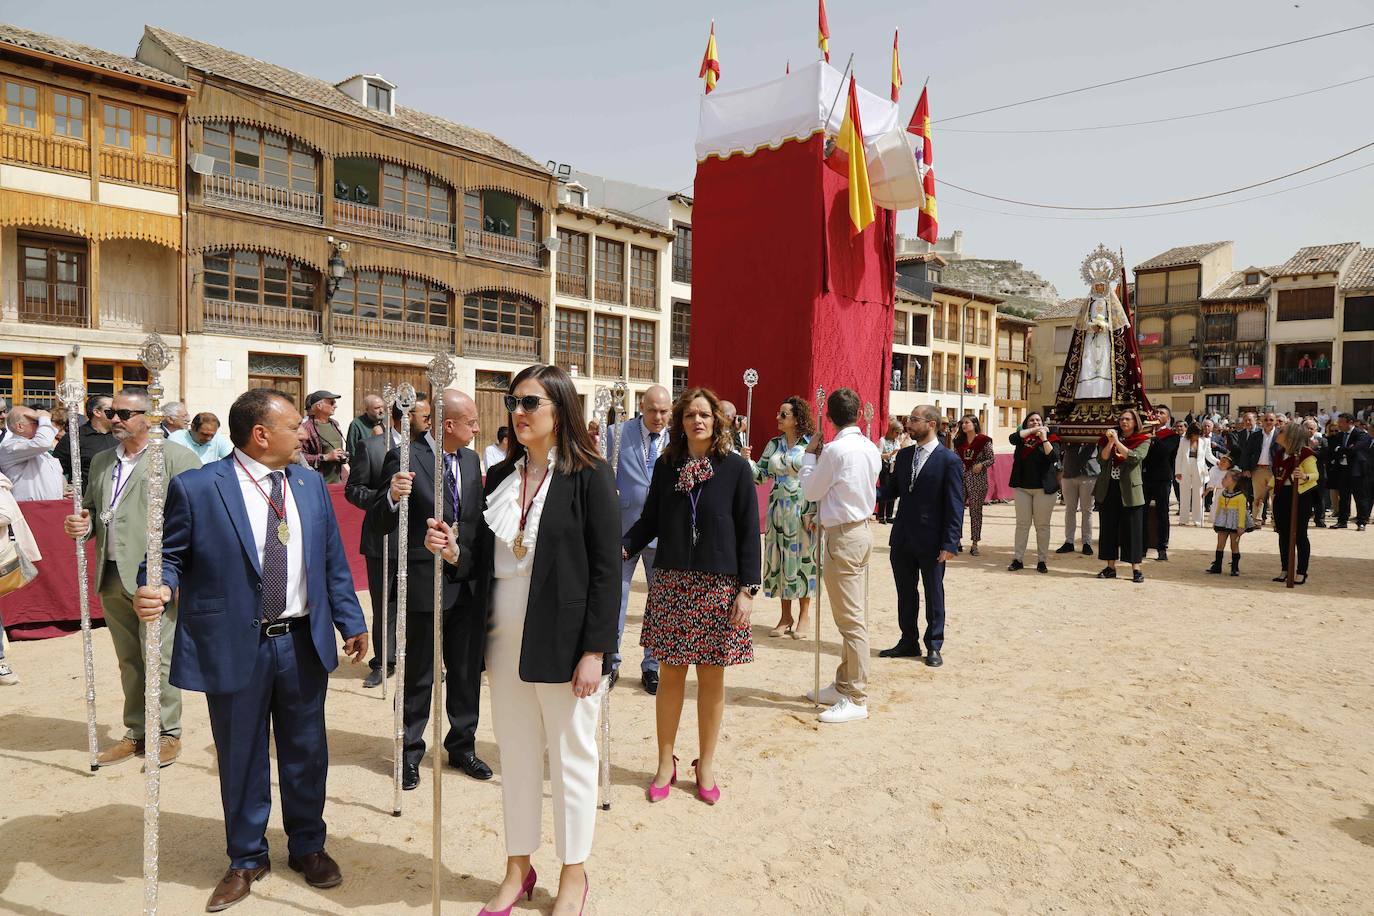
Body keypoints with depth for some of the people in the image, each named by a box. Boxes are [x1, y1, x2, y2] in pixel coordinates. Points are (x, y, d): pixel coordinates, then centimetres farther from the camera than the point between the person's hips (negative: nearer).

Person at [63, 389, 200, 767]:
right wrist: (82, 524, 1)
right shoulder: (101, 462, 16)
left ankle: (166, 732, 15)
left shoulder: (176, 457, -7)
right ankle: (136, 732, 27)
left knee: (158, 658, 0)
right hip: (112, 577, 7)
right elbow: (91, 508, 25)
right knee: (129, 661, 14)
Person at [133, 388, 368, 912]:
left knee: (306, 753, 16)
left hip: (303, 643, 4)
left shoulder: (310, 485, 6)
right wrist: (157, 590, -26)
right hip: (235, 647, -3)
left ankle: (308, 847, 37)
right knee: (241, 760, 13)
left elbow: (332, 561, 9)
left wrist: (350, 621, 7)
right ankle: (247, 859, 35)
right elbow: (171, 555, -3)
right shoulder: (195, 489, -8)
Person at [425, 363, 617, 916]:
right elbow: (490, 560, 12)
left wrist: (594, 651, -15)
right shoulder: (500, 477, 6)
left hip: (563, 644, -5)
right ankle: (518, 870, 36)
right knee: (515, 756, 17)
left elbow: (605, 569, -12)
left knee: (570, 756, 10)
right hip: (507, 642, 5)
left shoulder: (589, 475, -10)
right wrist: (453, 551, -9)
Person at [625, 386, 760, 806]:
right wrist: (622, 547, -10)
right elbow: (649, 521, 8)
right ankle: (666, 762, 25)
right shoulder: (667, 466, 4)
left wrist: (747, 589, -8)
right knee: (671, 674, 8)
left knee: (712, 677, 8)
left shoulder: (736, 468, -3)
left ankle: (706, 765, 25)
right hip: (671, 583, 2)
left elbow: (748, 532, -3)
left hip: (719, 586, -2)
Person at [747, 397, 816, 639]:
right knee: (780, 558, 7)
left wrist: (816, 513, -13)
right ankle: (786, 616, 19)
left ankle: (804, 615, 18)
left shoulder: (811, 443, -6)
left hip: (803, 510, -4)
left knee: (803, 558, 3)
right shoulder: (774, 444, 8)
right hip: (779, 510, 4)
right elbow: (760, 474, 9)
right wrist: (746, 461, -9)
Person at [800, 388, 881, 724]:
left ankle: (856, 699, 4)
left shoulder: (835, 450, -17)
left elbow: (810, 492, -6)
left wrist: (810, 455, 5)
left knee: (851, 620, -3)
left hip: (843, 538, -9)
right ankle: (844, 686, 27)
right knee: (851, 616, 16)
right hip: (860, 530, 9)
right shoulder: (870, 448, 7)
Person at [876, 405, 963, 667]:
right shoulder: (904, 455, 8)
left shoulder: (949, 460, -10)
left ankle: (933, 647, 23)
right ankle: (908, 642, 28)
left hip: (931, 540, -5)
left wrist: (950, 544, -15)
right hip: (902, 539, 6)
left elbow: (955, 506, -11)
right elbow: (891, 489, 12)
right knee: (905, 593, 14)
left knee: (933, 594, 9)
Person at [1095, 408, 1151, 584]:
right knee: (1109, 527, 7)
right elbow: (1103, 457, -3)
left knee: (1132, 528, -1)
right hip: (1108, 489, 3)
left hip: (1129, 490, -3)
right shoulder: (1111, 437, 10)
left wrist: (1117, 442, -18)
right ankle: (1110, 567, 15)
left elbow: (1135, 457, -17)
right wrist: (1110, 442, -16)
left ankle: (1136, 569, 5)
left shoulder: (1143, 440, 1)